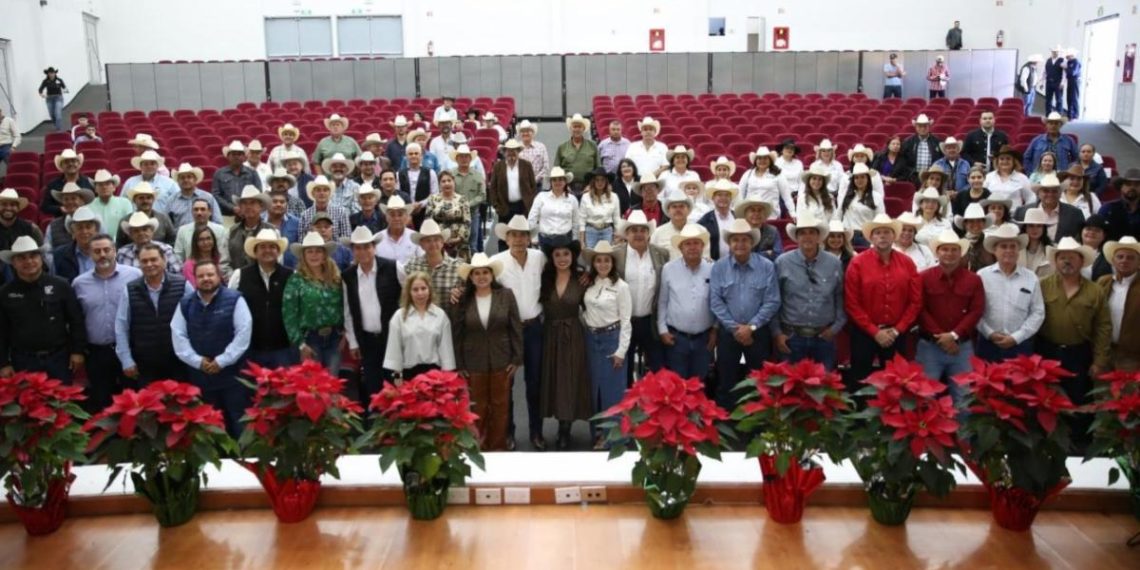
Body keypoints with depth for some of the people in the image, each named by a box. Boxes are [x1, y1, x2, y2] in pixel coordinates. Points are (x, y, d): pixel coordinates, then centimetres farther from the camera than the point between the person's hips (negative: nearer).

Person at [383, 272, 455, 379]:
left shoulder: (440, 315, 1)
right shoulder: (399, 316, -1)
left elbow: (445, 348, 2)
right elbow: (394, 349, 2)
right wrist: (396, 376, 0)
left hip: (434, 371, 0)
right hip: (410, 372, 0)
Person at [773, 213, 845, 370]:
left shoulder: (834, 263, 3)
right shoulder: (782, 262, -4)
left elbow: (841, 299, 8)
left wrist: (836, 326, 1)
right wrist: (776, 332, -4)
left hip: (824, 337, 2)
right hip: (791, 337, -2)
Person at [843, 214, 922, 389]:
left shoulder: (907, 263, 3)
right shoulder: (858, 263, -6)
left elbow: (916, 300, 3)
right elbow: (851, 304, -8)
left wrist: (898, 329, -5)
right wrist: (875, 331, -11)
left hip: (896, 334, 3)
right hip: (864, 333, -2)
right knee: (859, 381, 4)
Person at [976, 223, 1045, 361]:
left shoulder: (1031, 278, 5)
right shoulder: (982, 276, 1)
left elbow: (1038, 313, 2)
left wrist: (1016, 337, -7)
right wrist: (989, 333, -11)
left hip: (1020, 345, 1)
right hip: (989, 343, -1)